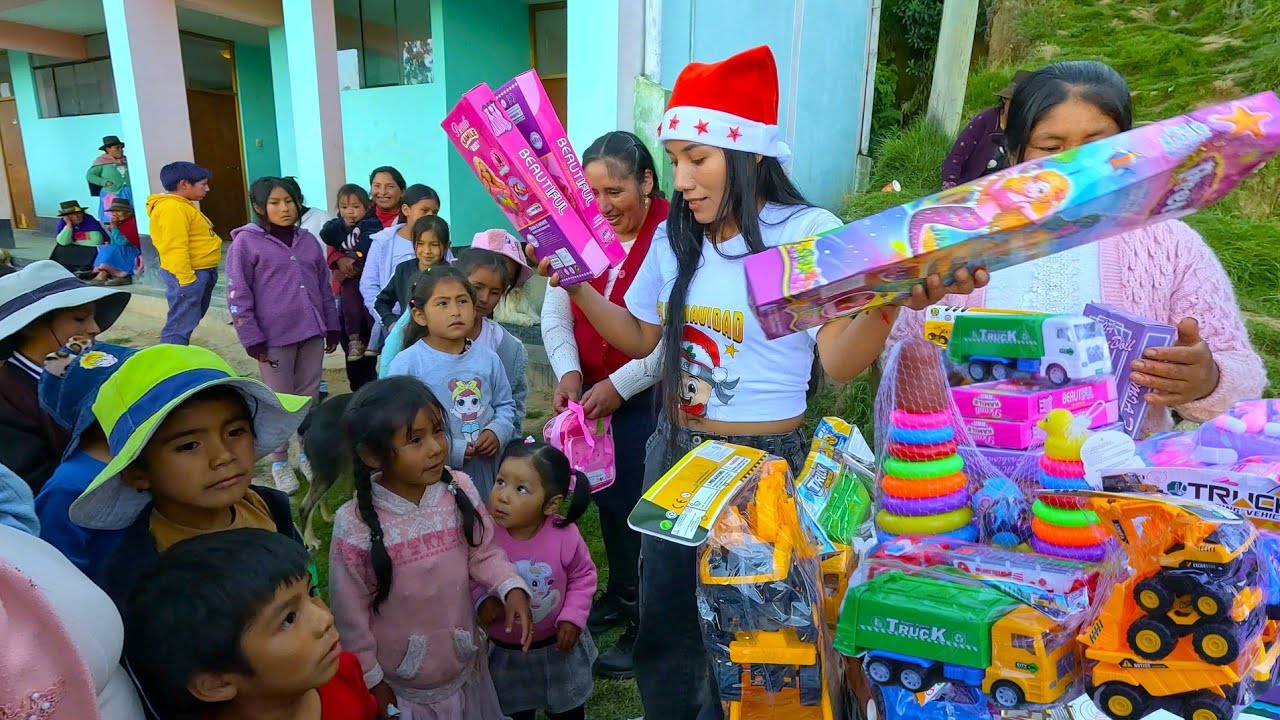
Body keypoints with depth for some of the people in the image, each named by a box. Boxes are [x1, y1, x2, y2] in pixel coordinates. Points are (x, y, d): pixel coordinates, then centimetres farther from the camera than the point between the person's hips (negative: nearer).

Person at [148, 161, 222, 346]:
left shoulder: (182, 205, 16)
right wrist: (185, 279, -26)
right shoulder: (172, 208, -19)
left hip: (202, 272, 11)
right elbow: (175, 249, -24)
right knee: (180, 325, -9)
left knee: (190, 321, 20)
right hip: (188, 274, -11)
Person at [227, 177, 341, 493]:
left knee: (310, 397, 13)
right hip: (275, 337, -4)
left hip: (311, 333, 4)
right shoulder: (246, 243, -5)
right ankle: (280, 462, 22)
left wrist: (332, 328, 11)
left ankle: (308, 454, 29)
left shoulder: (308, 241, 8)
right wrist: (252, 339, -10)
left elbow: (325, 287, 13)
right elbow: (238, 296, -7)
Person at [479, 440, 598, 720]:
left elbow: (583, 575, -7)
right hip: (504, 650, 0)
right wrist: (482, 599, -27)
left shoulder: (565, 535, -26)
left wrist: (573, 617, -14)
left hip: (557, 643, 0)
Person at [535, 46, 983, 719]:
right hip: (675, 452, 6)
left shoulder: (808, 233, -14)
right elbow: (640, 336, 13)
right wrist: (575, 283, 2)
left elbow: (840, 361, -22)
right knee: (663, 624, 20)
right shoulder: (674, 237, 3)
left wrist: (888, 302, -42)